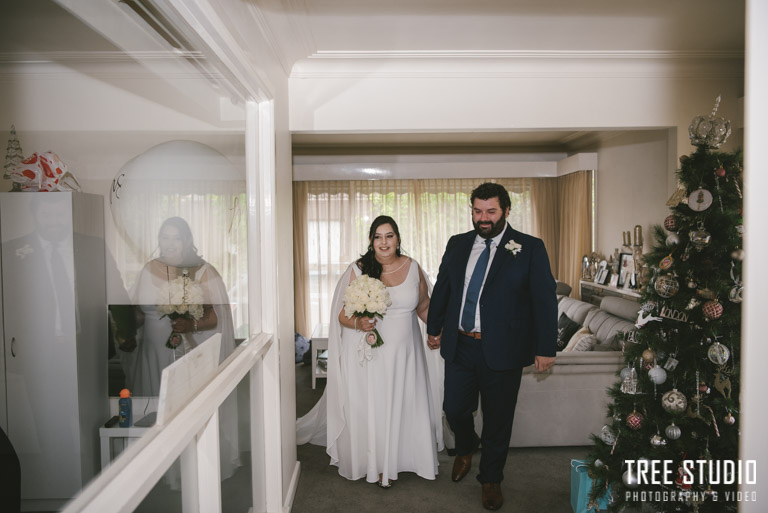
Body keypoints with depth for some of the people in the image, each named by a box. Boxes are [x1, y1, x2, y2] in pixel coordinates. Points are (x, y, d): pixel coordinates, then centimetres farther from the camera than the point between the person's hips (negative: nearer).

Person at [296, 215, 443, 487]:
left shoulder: (412, 267, 1)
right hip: (368, 355, -2)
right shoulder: (358, 269, -7)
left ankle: (399, 457, 33)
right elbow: (342, 313, -5)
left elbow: (424, 305, 12)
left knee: (403, 405, 10)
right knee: (370, 407, 6)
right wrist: (358, 323, -25)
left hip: (403, 353, 3)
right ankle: (376, 464, 27)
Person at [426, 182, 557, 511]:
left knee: (498, 419, 10)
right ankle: (465, 449, 46)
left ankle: (491, 479, 34)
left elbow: (545, 299, -6)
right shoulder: (457, 244, 6)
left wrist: (545, 348, -8)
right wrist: (434, 329, 18)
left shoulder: (530, 249, -6)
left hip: (502, 350, -3)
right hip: (459, 346, 3)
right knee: (454, 409, 12)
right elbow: (442, 289, 14)